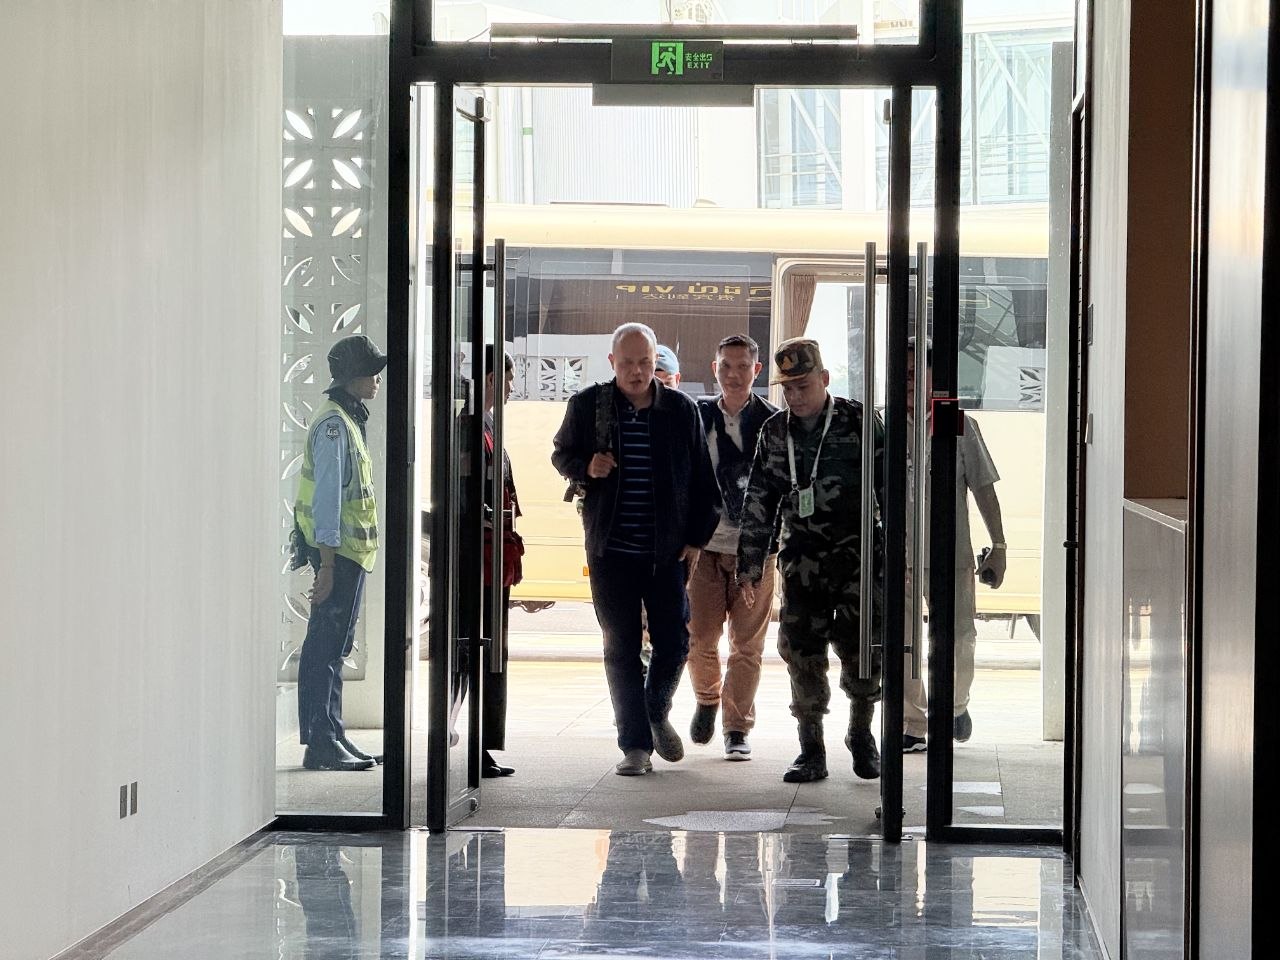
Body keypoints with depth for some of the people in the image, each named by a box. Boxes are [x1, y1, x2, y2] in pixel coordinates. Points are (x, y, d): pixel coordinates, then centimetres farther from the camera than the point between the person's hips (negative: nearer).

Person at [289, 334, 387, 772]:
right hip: (340, 553, -10)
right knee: (327, 648, -8)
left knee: (331, 648, 13)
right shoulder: (333, 423, -14)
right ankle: (322, 744, -7)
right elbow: (327, 495, -19)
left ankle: (330, 739, 18)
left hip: (349, 553, 10)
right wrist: (327, 565, -22)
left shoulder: (347, 420, 17)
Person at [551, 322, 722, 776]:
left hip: (668, 551, 1)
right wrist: (585, 467, -8)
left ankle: (656, 714, 29)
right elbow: (561, 455, 15)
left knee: (674, 643, 1)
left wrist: (696, 538, 3)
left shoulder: (681, 410, 3)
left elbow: (702, 479, 8)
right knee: (621, 649, 1)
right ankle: (635, 744, 8)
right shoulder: (587, 406, 2)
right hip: (610, 551, 0)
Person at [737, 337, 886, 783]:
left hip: (857, 551, -3)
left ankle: (861, 734, 17)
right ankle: (811, 750, 10)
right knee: (801, 650, -1)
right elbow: (757, 503, 14)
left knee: (860, 647, -6)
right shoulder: (774, 432, 9)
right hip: (802, 558, 3)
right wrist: (749, 567, 11)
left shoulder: (859, 421, -2)